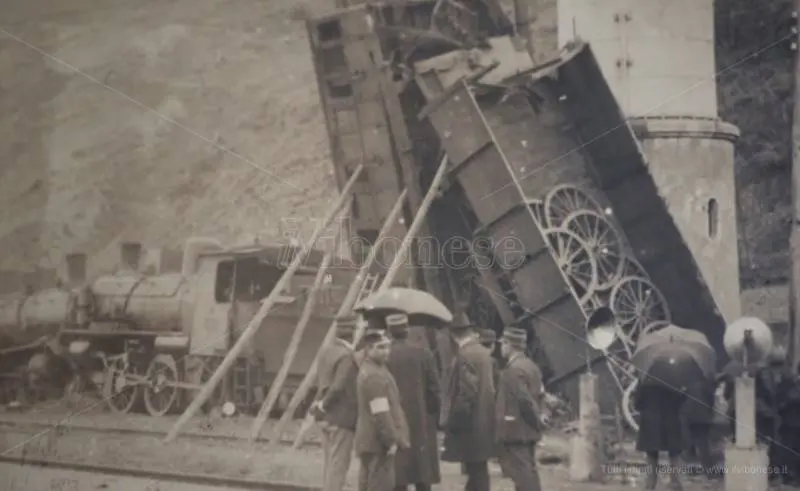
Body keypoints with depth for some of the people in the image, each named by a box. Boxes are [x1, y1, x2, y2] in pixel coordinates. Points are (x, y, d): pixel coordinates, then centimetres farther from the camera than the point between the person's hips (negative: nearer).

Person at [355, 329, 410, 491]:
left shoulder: (369, 370, 14)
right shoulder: (374, 376, -19)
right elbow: (380, 414, -23)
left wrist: (392, 438, 19)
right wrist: (391, 440, -18)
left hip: (370, 441, 11)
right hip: (379, 442, -11)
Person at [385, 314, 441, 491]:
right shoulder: (424, 354, -5)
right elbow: (434, 389, -4)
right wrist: (434, 415, 8)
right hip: (421, 421, 1)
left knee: (398, 474, 3)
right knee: (423, 475, 9)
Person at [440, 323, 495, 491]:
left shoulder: (465, 355, -17)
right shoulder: (483, 352, 10)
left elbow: (466, 392, -21)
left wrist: (453, 421, -13)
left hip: (470, 423, -9)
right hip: (482, 422, 9)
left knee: (476, 472, -4)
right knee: (478, 471, 14)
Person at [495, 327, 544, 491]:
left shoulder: (513, 370, -17)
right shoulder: (531, 366, 13)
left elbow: (523, 399, -21)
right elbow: (539, 394, 15)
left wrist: (536, 419, -10)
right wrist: (536, 419, 14)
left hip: (515, 430, -10)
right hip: (528, 431, 10)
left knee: (522, 473, -7)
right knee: (529, 471, 13)